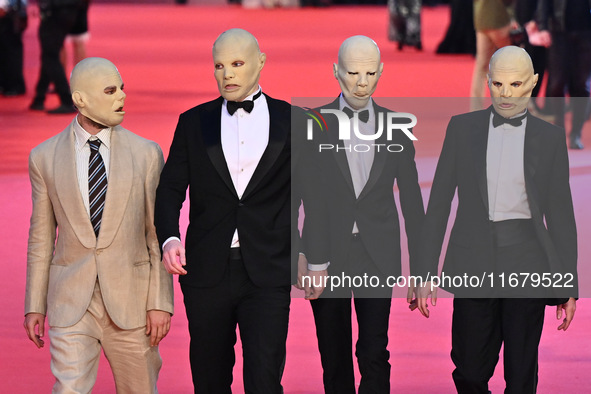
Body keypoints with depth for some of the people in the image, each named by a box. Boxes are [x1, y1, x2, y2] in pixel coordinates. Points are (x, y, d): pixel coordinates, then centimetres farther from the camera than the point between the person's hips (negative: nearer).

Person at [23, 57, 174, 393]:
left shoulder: (146, 154, 0)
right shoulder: (46, 158, 2)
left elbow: (158, 234, 1)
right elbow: (42, 236, 7)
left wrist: (161, 303, -5)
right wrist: (34, 305, 5)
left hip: (130, 301, 1)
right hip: (71, 302, -1)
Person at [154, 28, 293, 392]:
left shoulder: (291, 121, 6)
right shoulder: (194, 123, 9)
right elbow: (171, 188, 5)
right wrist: (169, 238, -14)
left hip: (267, 274, -2)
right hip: (208, 271, 2)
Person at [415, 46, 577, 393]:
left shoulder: (550, 137, 5)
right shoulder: (463, 128, 6)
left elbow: (560, 214, 7)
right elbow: (439, 202, 7)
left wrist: (569, 285, 5)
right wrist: (426, 272, 2)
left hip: (527, 266, -1)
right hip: (474, 265, 1)